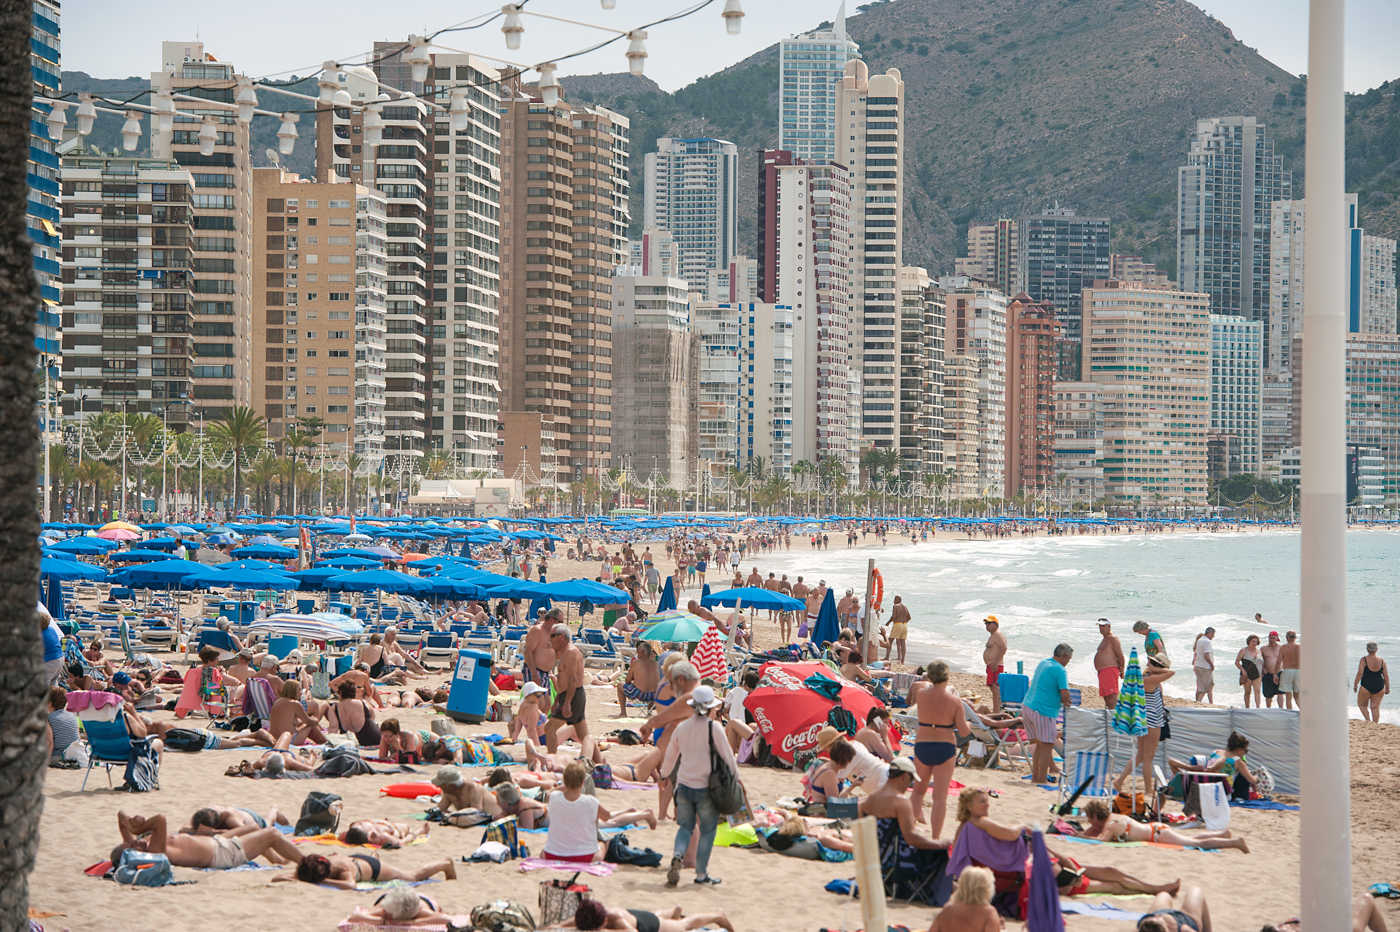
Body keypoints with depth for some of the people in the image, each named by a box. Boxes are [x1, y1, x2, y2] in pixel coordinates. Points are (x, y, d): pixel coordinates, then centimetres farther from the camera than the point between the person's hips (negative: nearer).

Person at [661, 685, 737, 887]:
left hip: (684, 786, 4)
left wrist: (664, 774, 35)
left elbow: (670, 755, 16)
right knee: (707, 830, 10)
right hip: (706, 787, -4)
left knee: (686, 826, 17)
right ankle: (701, 874, 12)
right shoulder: (713, 728, -12)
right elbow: (727, 756, -8)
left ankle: (677, 855, -11)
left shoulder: (681, 727, 3)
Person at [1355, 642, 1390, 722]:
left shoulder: (1364, 660, -10)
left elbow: (1359, 673, -14)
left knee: (1362, 705, 15)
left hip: (1366, 686, -3)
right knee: (1375, 707, 10)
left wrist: (1355, 684, -4)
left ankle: (1368, 720, 1)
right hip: (1379, 687, 3)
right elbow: (1386, 676, 1)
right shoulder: (1381, 661, -1)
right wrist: (1387, 688, 10)